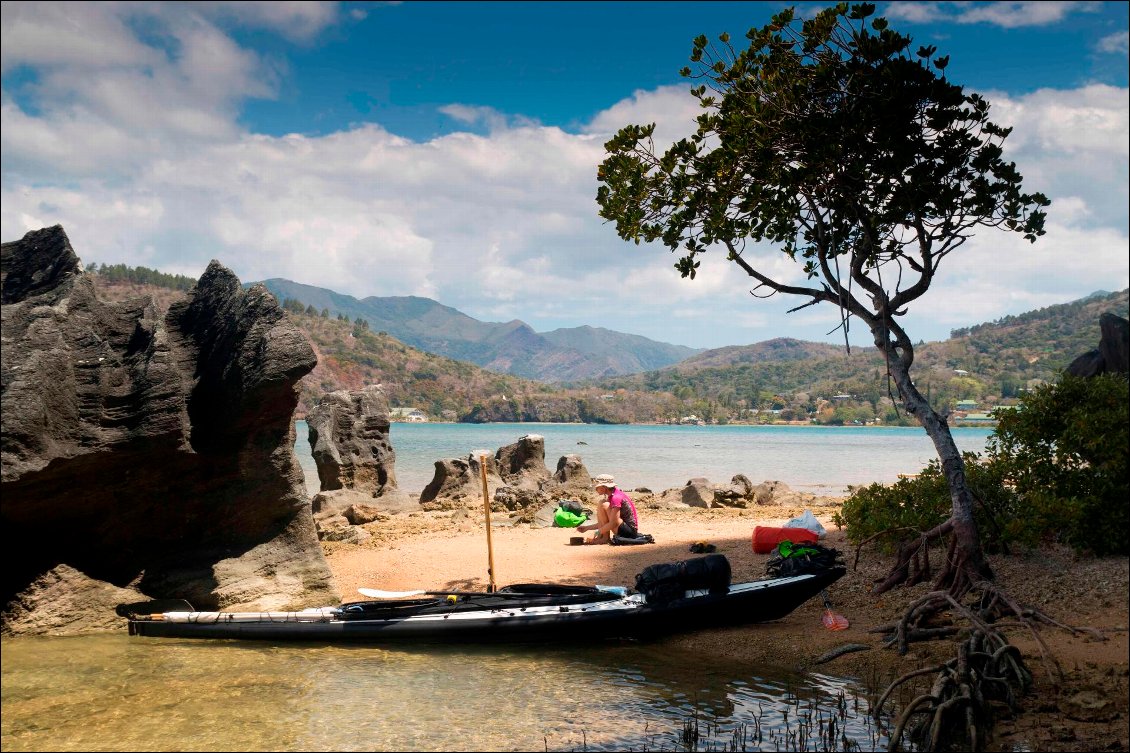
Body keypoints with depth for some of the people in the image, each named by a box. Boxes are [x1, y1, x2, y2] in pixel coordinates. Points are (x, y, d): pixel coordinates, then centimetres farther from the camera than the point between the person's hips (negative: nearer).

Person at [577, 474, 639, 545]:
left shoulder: (616, 498, -17)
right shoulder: (612, 497, 13)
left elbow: (613, 523, -23)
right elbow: (603, 522, 17)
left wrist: (598, 532, -17)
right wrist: (587, 528, 14)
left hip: (629, 531, -10)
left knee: (603, 505, -17)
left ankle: (605, 538, -10)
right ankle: (602, 537, 2)